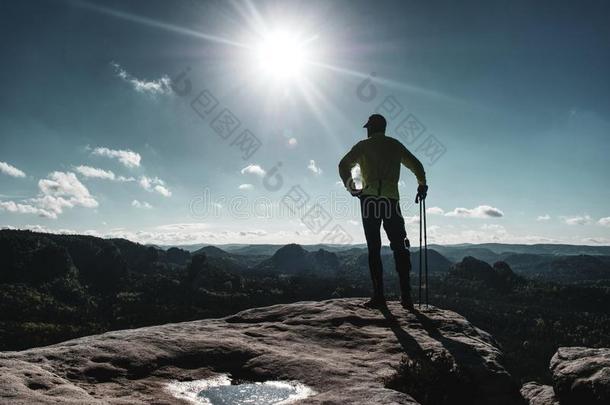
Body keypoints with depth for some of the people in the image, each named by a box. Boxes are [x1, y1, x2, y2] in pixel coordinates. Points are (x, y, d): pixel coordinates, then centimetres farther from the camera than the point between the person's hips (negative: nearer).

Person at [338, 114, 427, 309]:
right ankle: (406, 295, -2)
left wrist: (351, 187, 11)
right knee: (400, 247, 4)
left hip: (369, 200, -1)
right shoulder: (396, 145, 17)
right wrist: (422, 185, 29)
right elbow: (416, 165, 18)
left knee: (374, 249, 1)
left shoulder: (363, 145, 10)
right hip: (391, 200, 2)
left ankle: (379, 296, -4)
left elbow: (344, 165, 2)